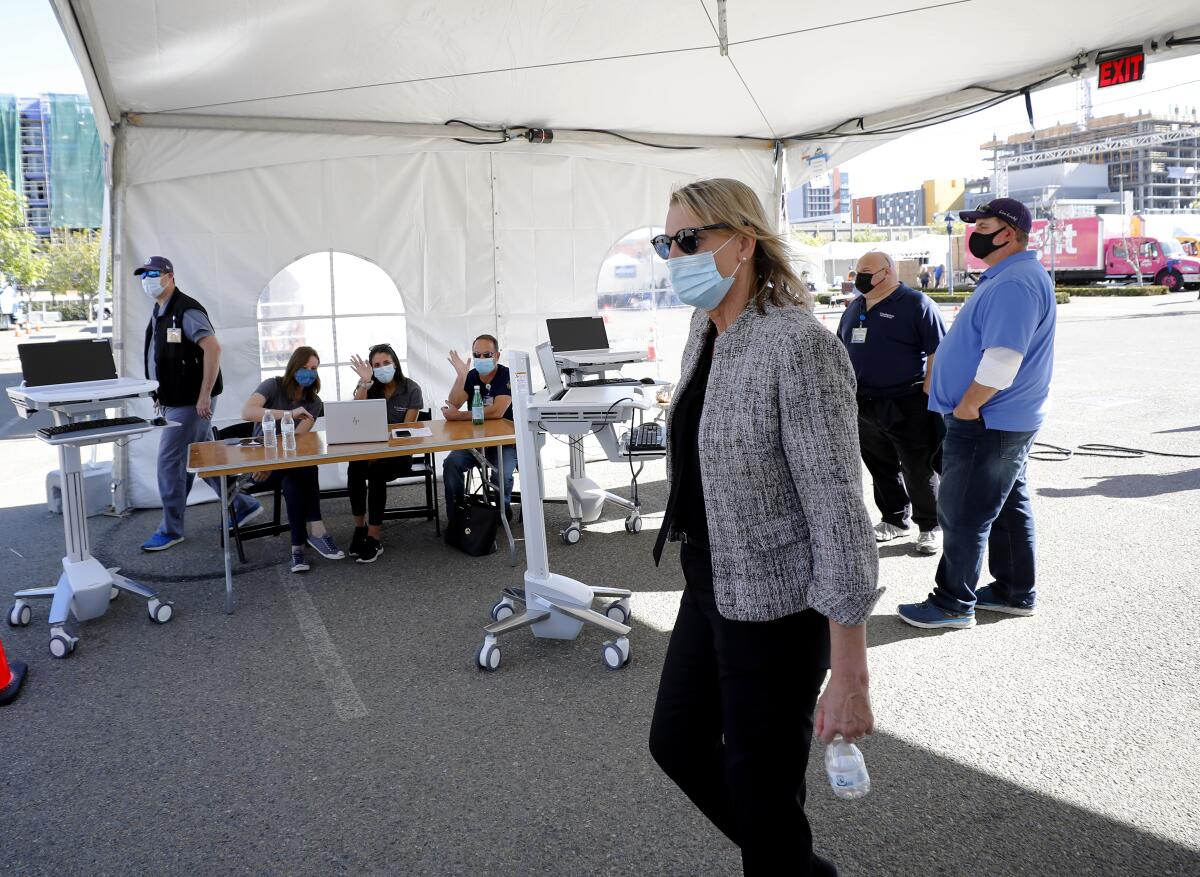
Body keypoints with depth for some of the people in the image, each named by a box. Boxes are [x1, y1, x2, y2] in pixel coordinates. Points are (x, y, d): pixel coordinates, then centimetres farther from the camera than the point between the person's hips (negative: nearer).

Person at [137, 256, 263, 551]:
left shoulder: (186, 310, -15)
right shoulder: (157, 312, 15)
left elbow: (213, 348, -24)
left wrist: (204, 395, -25)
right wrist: (161, 395, 19)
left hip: (191, 402, -10)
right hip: (174, 402, 10)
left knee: (169, 461, -5)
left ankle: (171, 530, 6)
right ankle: (243, 506, 24)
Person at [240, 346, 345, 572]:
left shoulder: (313, 402, 5)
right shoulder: (273, 386, -5)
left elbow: (298, 437, -10)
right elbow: (246, 412, -26)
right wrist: (289, 414, -37)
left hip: (291, 463, 3)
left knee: (294, 480, -35)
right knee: (305, 469, -34)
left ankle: (299, 547, -34)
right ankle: (315, 530, -32)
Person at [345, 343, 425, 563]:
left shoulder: (411, 389, -2)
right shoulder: (368, 388, 6)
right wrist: (365, 382, -21)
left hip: (399, 452, -2)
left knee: (376, 471, -32)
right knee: (355, 467, -31)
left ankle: (374, 538, -26)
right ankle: (360, 527, -17)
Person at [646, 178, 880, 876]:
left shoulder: (800, 346, -23)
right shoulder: (705, 330, 3)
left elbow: (839, 511, -24)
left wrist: (850, 678, -23)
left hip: (775, 606, -9)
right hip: (709, 586, 9)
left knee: (760, 793, 6)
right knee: (677, 743, 23)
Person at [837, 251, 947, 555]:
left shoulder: (917, 304, -8)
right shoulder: (855, 307, 14)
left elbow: (938, 353, -11)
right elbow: (842, 350, 22)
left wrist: (926, 394, -16)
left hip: (907, 407, -7)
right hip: (864, 405, 7)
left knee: (918, 472, 1)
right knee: (881, 468, 15)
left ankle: (930, 527, 16)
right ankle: (895, 520, 30)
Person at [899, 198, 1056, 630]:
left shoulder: (1015, 283, -21)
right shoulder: (1006, 277, 15)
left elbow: (1003, 359, -28)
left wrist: (966, 408, -19)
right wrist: (966, 408, 17)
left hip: (987, 423, -11)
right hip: (1007, 420, 11)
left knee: (963, 515, -2)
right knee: (1009, 507, 17)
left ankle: (954, 604, 8)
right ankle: (1016, 593, 29)